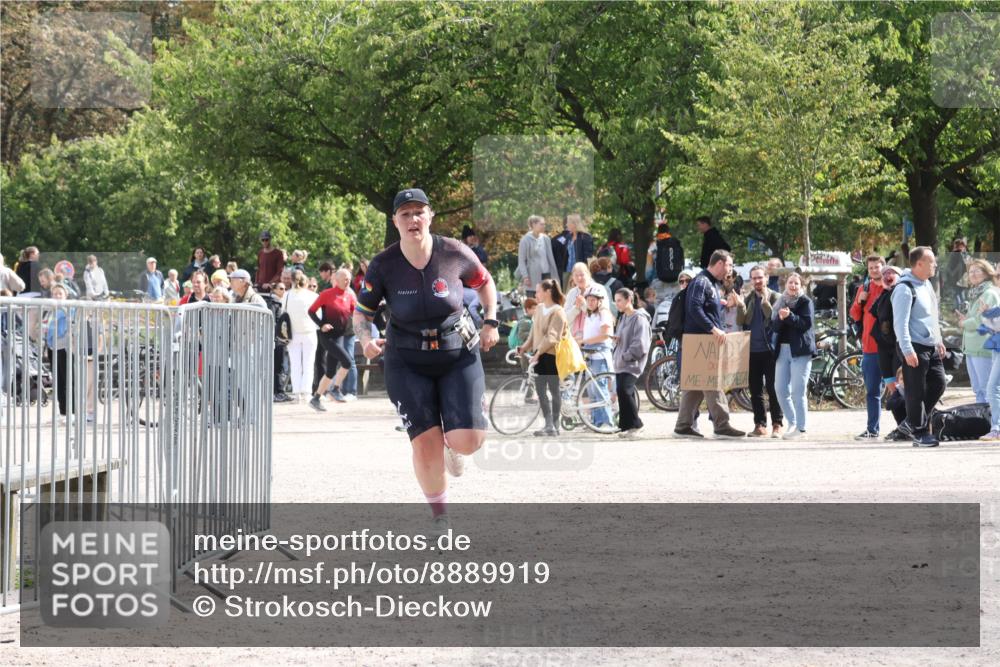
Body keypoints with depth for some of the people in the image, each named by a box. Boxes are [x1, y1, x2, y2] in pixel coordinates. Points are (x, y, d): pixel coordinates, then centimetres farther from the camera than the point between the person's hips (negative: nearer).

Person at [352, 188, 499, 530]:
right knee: (426, 442, -7)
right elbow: (362, 311, -1)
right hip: (407, 363, 0)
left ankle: (451, 447, 27)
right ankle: (439, 514, 15)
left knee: (468, 441, -12)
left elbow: (484, 282, 10)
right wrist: (365, 339, -22)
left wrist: (491, 322, -2)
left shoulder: (454, 254, -10)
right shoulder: (383, 265, -11)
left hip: (458, 354, 0)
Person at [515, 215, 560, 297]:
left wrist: (555, 275, 11)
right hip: (533, 277, -4)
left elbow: (550, 258, 14)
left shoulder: (546, 239, 9)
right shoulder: (526, 240, -4)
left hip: (546, 274, 4)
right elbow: (521, 260, -4)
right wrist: (525, 276, -12)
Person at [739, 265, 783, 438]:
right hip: (752, 350, 4)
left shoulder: (774, 297, 2)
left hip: (769, 350, -4)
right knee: (755, 390, 5)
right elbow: (742, 322, 3)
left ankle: (777, 424, 0)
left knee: (772, 388, -4)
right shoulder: (748, 299, 13)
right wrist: (741, 307, -13)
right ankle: (760, 425, 9)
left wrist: (765, 300, -17)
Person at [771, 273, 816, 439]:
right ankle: (792, 423, 15)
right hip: (782, 350, 6)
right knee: (780, 389, 2)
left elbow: (807, 323, -11)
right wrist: (780, 318, -12)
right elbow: (774, 327, 8)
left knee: (797, 391, -9)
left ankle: (801, 427, -5)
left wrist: (790, 316, -22)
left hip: (800, 350, -5)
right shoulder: (780, 302, 16)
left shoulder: (805, 302, 2)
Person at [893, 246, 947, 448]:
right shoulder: (905, 289, -16)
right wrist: (907, 351, -24)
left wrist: (939, 340, 24)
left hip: (931, 347, 9)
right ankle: (919, 433, 5)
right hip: (915, 348, -9)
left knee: (938, 384, 10)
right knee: (917, 391, -3)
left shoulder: (927, 284, 14)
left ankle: (915, 420, 24)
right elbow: (900, 323, -20)